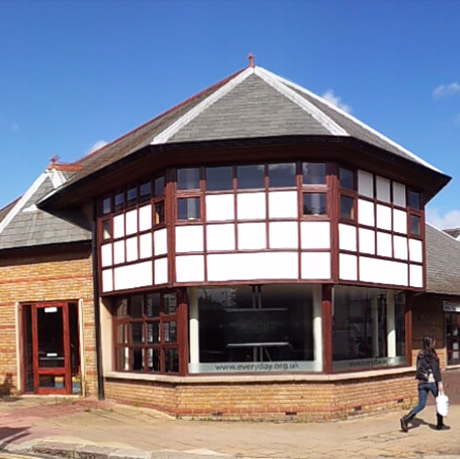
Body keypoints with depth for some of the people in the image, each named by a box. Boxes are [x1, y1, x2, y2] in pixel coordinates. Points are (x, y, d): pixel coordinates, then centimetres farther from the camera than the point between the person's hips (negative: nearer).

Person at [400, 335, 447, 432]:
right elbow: (435, 369, -13)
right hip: (431, 381, -6)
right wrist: (439, 382, -14)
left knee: (421, 404, 7)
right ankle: (440, 424, 17)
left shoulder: (420, 354, 11)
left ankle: (406, 419, -12)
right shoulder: (431, 354, -9)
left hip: (421, 382, 6)